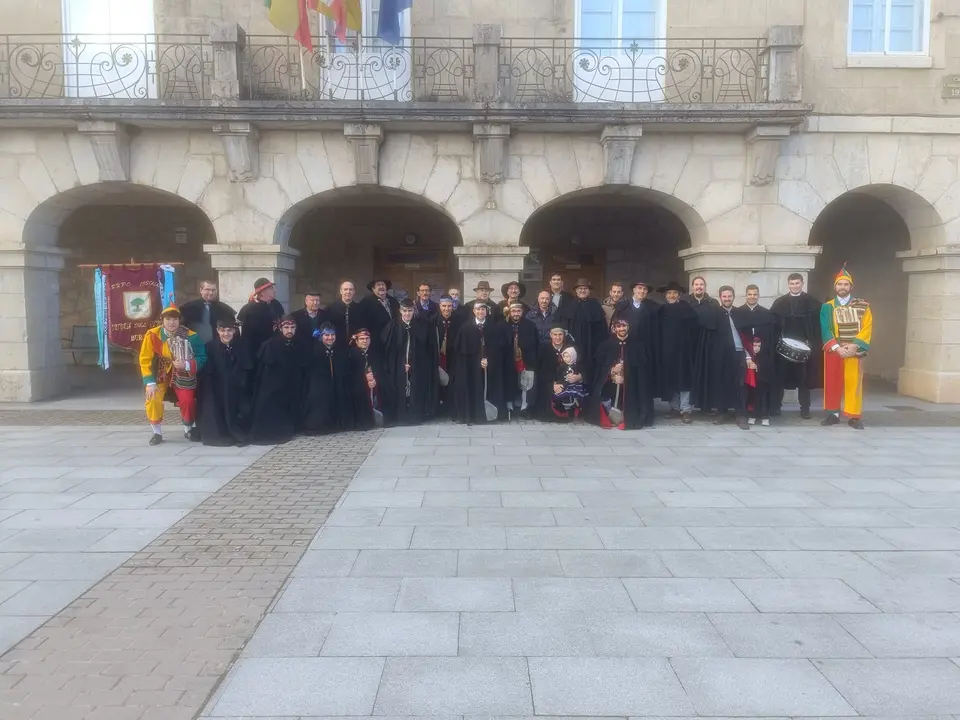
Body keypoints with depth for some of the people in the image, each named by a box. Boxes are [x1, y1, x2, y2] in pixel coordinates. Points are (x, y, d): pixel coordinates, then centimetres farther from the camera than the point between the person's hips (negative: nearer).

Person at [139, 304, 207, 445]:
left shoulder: (190, 336, -17)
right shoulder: (152, 335, -16)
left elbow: (201, 358, -14)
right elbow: (145, 360, -13)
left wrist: (186, 365, -32)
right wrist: (150, 383, -21)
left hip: (181, 376, 0)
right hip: (160, 376, 0)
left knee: (188, 401, -17)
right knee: (152, 399, -21)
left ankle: (189, 429, 13)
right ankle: (157, 432, 2)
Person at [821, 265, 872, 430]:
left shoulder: (863, 306, 5)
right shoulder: (827, 307, 4)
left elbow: (867, 329, -2)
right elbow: (825, 331, -3)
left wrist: (855, 345, -15)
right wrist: (837, 347, -15)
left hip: (854, 351, -1)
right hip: (833, 351, 1)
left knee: (854, 383, -1)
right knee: (832, 383, 5)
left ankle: (853, 416, 5)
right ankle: (833, 414, 15)